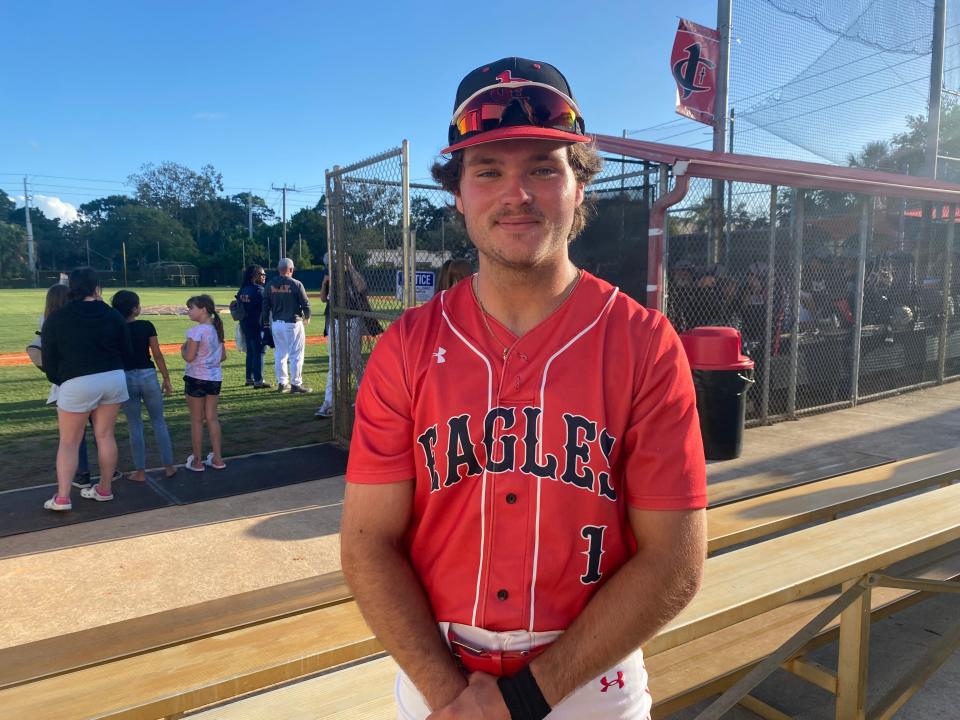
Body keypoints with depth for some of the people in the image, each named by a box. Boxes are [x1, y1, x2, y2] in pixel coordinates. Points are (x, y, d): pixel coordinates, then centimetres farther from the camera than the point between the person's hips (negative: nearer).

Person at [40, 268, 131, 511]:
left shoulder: (56, 319, 1)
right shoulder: (112, 315, 4)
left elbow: (49, 360, 3)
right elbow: (126, 351, 9)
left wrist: (58, 381, 19)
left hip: (77, 383, -2)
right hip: (113, 379, 2)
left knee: (69, 442, 8)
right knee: (105, 436, 13)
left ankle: (62, 498, 5)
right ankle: (105, 489, 23)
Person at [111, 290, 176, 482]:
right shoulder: (146, 326, -6)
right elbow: (157, 355, -5)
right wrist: (167, 379, 4)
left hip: (126, 378, 1)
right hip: (148, 376, -1)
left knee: (135, 425, 9)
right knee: (158, 422, 11)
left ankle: (140, 472, 13)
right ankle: (169, 466, 14)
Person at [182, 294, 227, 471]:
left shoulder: (196, 331, -17)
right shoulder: (217, 329, 6)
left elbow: (189, 357, -19)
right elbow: (223, 356, 10)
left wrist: (183, 349, 0)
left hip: (197, 378, -6)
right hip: (215, 378, 6)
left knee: (196, 420, 5)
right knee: (212, 418, 13)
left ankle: (197, 461, 13)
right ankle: (216, 458, 16)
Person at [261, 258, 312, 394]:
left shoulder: (270, 285, 2)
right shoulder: (296, 284, -11)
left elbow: (265, 306, 5)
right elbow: (305, 304, -7)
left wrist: (266, 322, 16)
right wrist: (307, 317, 12)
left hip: (276, 323, 5)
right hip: (292, 323, -5)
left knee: (280, 354, 14)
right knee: (296, 354, 2)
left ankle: (282, 383, 20)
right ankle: (296, 384, 3)